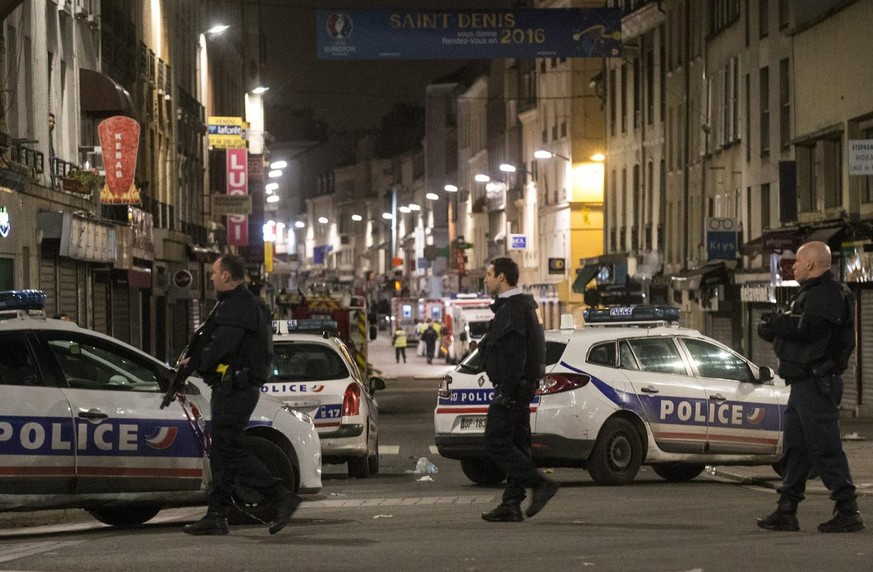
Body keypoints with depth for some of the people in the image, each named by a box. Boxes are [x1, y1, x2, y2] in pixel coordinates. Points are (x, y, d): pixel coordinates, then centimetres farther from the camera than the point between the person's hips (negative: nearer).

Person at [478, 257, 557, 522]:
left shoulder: (512, 309, -15)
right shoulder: (523, 306, 19)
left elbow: (515, 356, -23)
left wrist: (506, 391, -24)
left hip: (512, 388, -11)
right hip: (521, 388, 11)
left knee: (496, 443, -9)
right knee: (515, 445, 9)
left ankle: (540, 484, -13)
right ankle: (512, 505, 10)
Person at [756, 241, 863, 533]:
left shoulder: (828, 294, -14)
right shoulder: (810, 292, 21)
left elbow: (808, 327, -25)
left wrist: (775, 325, -12)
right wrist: (774, 328, 1)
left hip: (817, 385, -11)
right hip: (803, 383, 11)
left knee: (825, 449, -10)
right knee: (794, 447, 12)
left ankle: (848, 512, -7)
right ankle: (786, 511, 16)